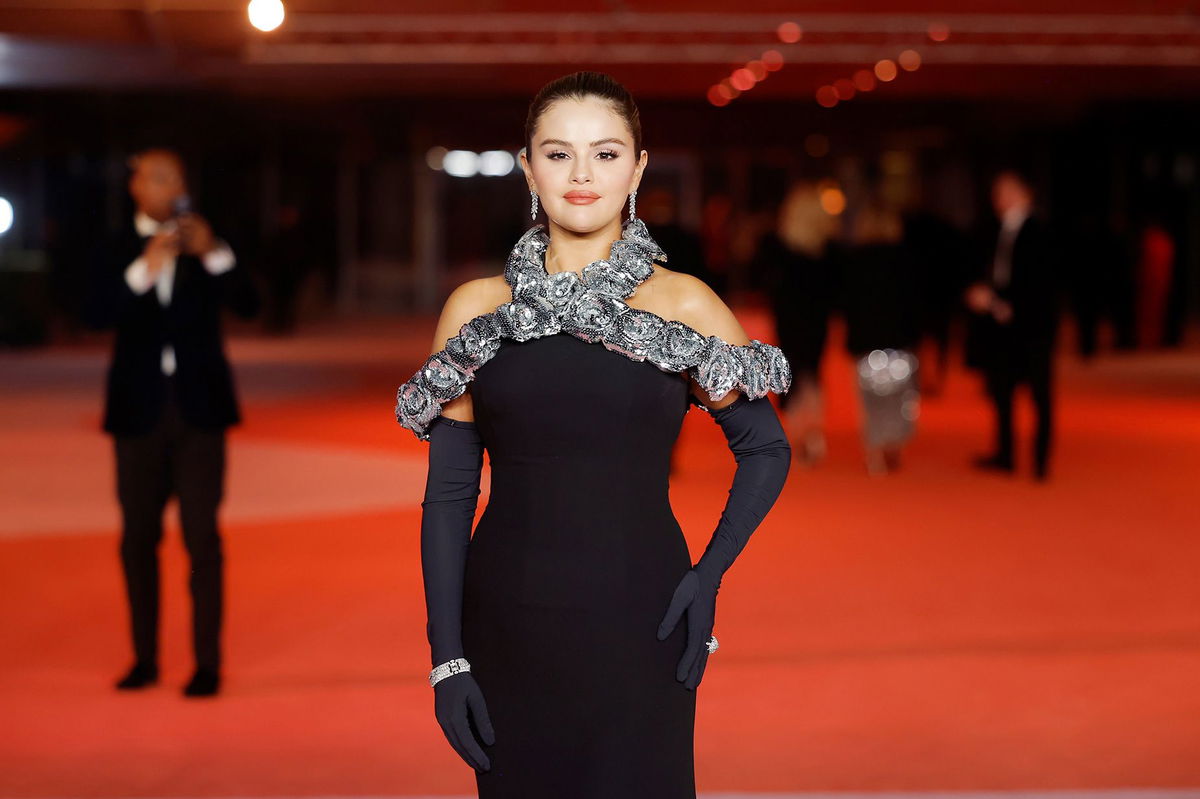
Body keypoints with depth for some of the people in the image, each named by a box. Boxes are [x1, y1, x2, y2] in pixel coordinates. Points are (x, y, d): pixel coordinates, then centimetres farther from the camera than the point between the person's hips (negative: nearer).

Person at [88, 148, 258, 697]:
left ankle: (207, 662, -2)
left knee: (202, 537, -5)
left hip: (198, 409, -1)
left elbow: (247, 305, -6)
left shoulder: (205, 246, 7)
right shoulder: (116, 253, 5)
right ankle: (145, 658, 17)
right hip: (139, 410, 1)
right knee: (138, 539, 6)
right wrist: (144, 270, -26)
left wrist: (213, 255, -19)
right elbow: (100, 315, -12)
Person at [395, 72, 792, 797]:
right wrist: (446, 656, -1)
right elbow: (449, 492, 4)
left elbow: (767, 450, 9)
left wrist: (708, 575, -4)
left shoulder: (683, 304, -1)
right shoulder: (476, 308, 3)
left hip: (638, 627, -1)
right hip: (508, 624, 1)